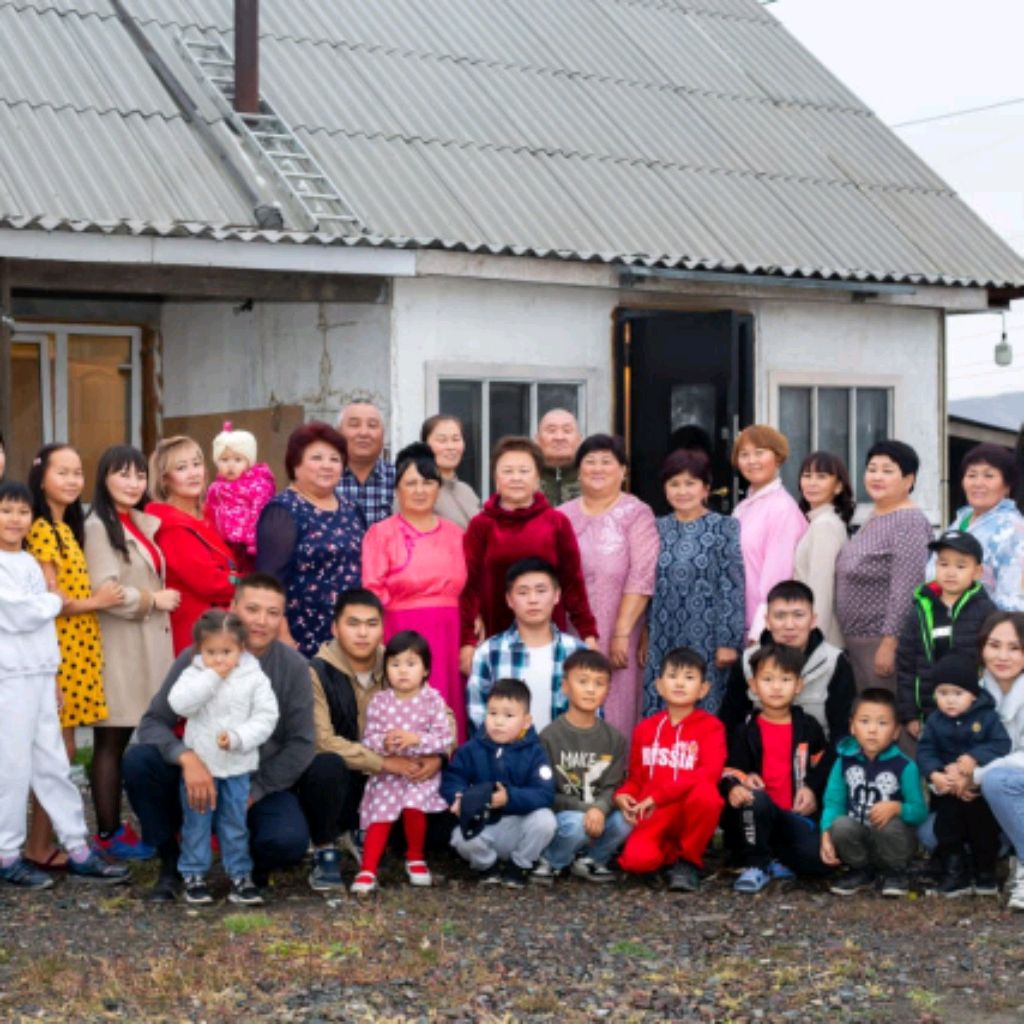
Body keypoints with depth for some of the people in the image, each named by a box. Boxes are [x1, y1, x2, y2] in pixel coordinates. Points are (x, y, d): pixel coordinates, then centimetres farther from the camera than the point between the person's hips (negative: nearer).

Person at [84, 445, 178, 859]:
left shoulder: (144, 523, 16)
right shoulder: (98, 527, -8)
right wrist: (154, 599, -7)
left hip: (149, 642, 7)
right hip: (118, 646, -7)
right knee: (111, 742, -1)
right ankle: (109, 833, 5)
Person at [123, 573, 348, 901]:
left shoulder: (293, 666, -8)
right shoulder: (195, 659, -10)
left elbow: (300, 743, -8)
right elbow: (152, 723, -12)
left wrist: (254, 792, -16)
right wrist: (186, 757, -32)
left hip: (262, 785, -1)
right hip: (202, 776, 1)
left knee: (289, 841, -32)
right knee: (138, 759, -26)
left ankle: (251, 867, 8)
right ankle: (170, 861, -5)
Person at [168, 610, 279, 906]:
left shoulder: (254, 678, -5)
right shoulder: (194, 674, -5)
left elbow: (266, 717, -8)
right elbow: (179, 703, -22)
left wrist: (237, 737, -21)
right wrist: (212, 677, -23)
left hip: (237, 766, 0)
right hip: (199, 764, 0)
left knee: (235, 823, 9)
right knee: (196, 823, 8)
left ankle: (240, 875, 18)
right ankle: (194, 875, 18)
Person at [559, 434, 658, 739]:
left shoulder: (635, 514, -1)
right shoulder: (562, 517, 13)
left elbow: (641, 577, -9)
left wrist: (622, 633, -15)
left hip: (613, 638, -4)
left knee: (613, 713, -4)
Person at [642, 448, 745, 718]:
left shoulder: (724, 528, -3)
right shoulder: (658, 529, 10)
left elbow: (732, 589, -6)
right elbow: (646, 586, 13)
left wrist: (728, 642, -10)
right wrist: (644, 637, 11)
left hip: (705, 641, -4)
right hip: (663, 641, 4)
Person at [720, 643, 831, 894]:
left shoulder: (809, 728, 12)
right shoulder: (746, 732, 6)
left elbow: (823, 766, 20)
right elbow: (730, 770, -1)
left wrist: (811, 790, 1)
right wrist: (735, 786, -25)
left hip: (797, 817, 1)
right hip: (755, 814, -1)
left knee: (819, 859, -28)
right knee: (755, 800, -40)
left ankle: (775, 862, 1)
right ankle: (756, 865, -21)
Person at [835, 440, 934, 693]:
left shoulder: (909, 522, -15)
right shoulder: (873, 518, 14)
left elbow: (905, 591, -21)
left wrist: (889, 643, -22)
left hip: (886, 641, -9)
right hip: (857, 641, 9)